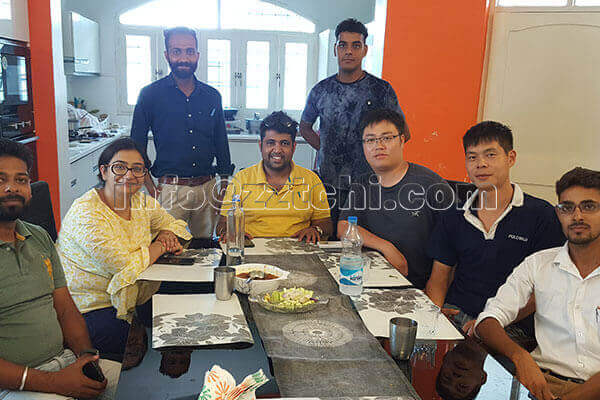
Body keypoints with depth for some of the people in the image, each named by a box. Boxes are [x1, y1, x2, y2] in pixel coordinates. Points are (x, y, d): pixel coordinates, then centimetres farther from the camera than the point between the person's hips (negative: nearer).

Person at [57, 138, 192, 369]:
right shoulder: (86, 214, -21)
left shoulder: (142, 202, 1)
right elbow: (126, 267, -26)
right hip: (88, 310, -7)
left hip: (126, 300, 8)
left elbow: (172, 223, 18)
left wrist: (167, 234, -6)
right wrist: (160, 246, -11)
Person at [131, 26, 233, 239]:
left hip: (207, 188, 3)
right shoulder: (150, 94, -2)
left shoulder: (212, 96, 8)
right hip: (170, 189, -3)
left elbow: (222, 145, 13)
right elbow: (136, 147, 0)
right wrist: (152, 190, -7)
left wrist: (224, 187, 9)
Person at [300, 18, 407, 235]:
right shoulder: (321, 90, 6)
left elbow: (403, 133, 6)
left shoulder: (381, 89, -1)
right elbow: (305, 127, 20)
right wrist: (326, 149, 6)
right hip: (328, 182, 2)